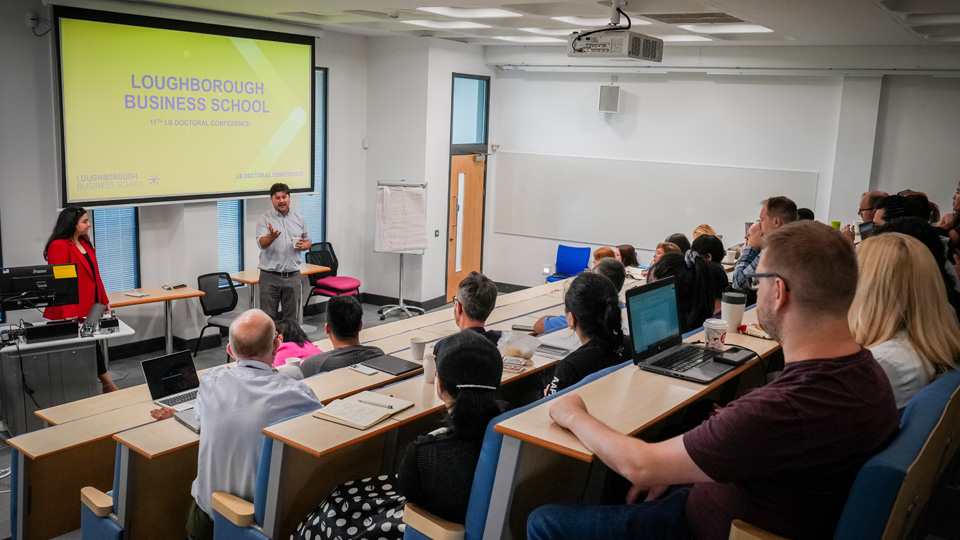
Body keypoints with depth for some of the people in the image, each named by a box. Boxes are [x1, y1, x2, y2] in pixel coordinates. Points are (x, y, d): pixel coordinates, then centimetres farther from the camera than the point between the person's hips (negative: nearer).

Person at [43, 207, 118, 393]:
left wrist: (104, 301, 20)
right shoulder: (58, 246, -12)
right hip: (73, 311, -7)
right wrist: (68, 314, -23)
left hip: (91, 308, 8)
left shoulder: (86, 244, 14)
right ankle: (107, 384, 6)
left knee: (92, 344, 9)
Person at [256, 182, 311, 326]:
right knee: (268, 318, 1)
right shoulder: (264, 219, -2)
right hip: (270, 276, -3)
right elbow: (261, 243, -18)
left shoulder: (299, 218, 9)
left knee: (291, 318, 8)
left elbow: (308, 241, 18)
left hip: (293, 276, 3)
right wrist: (272, 236, -39)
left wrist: (302, 245, -5)